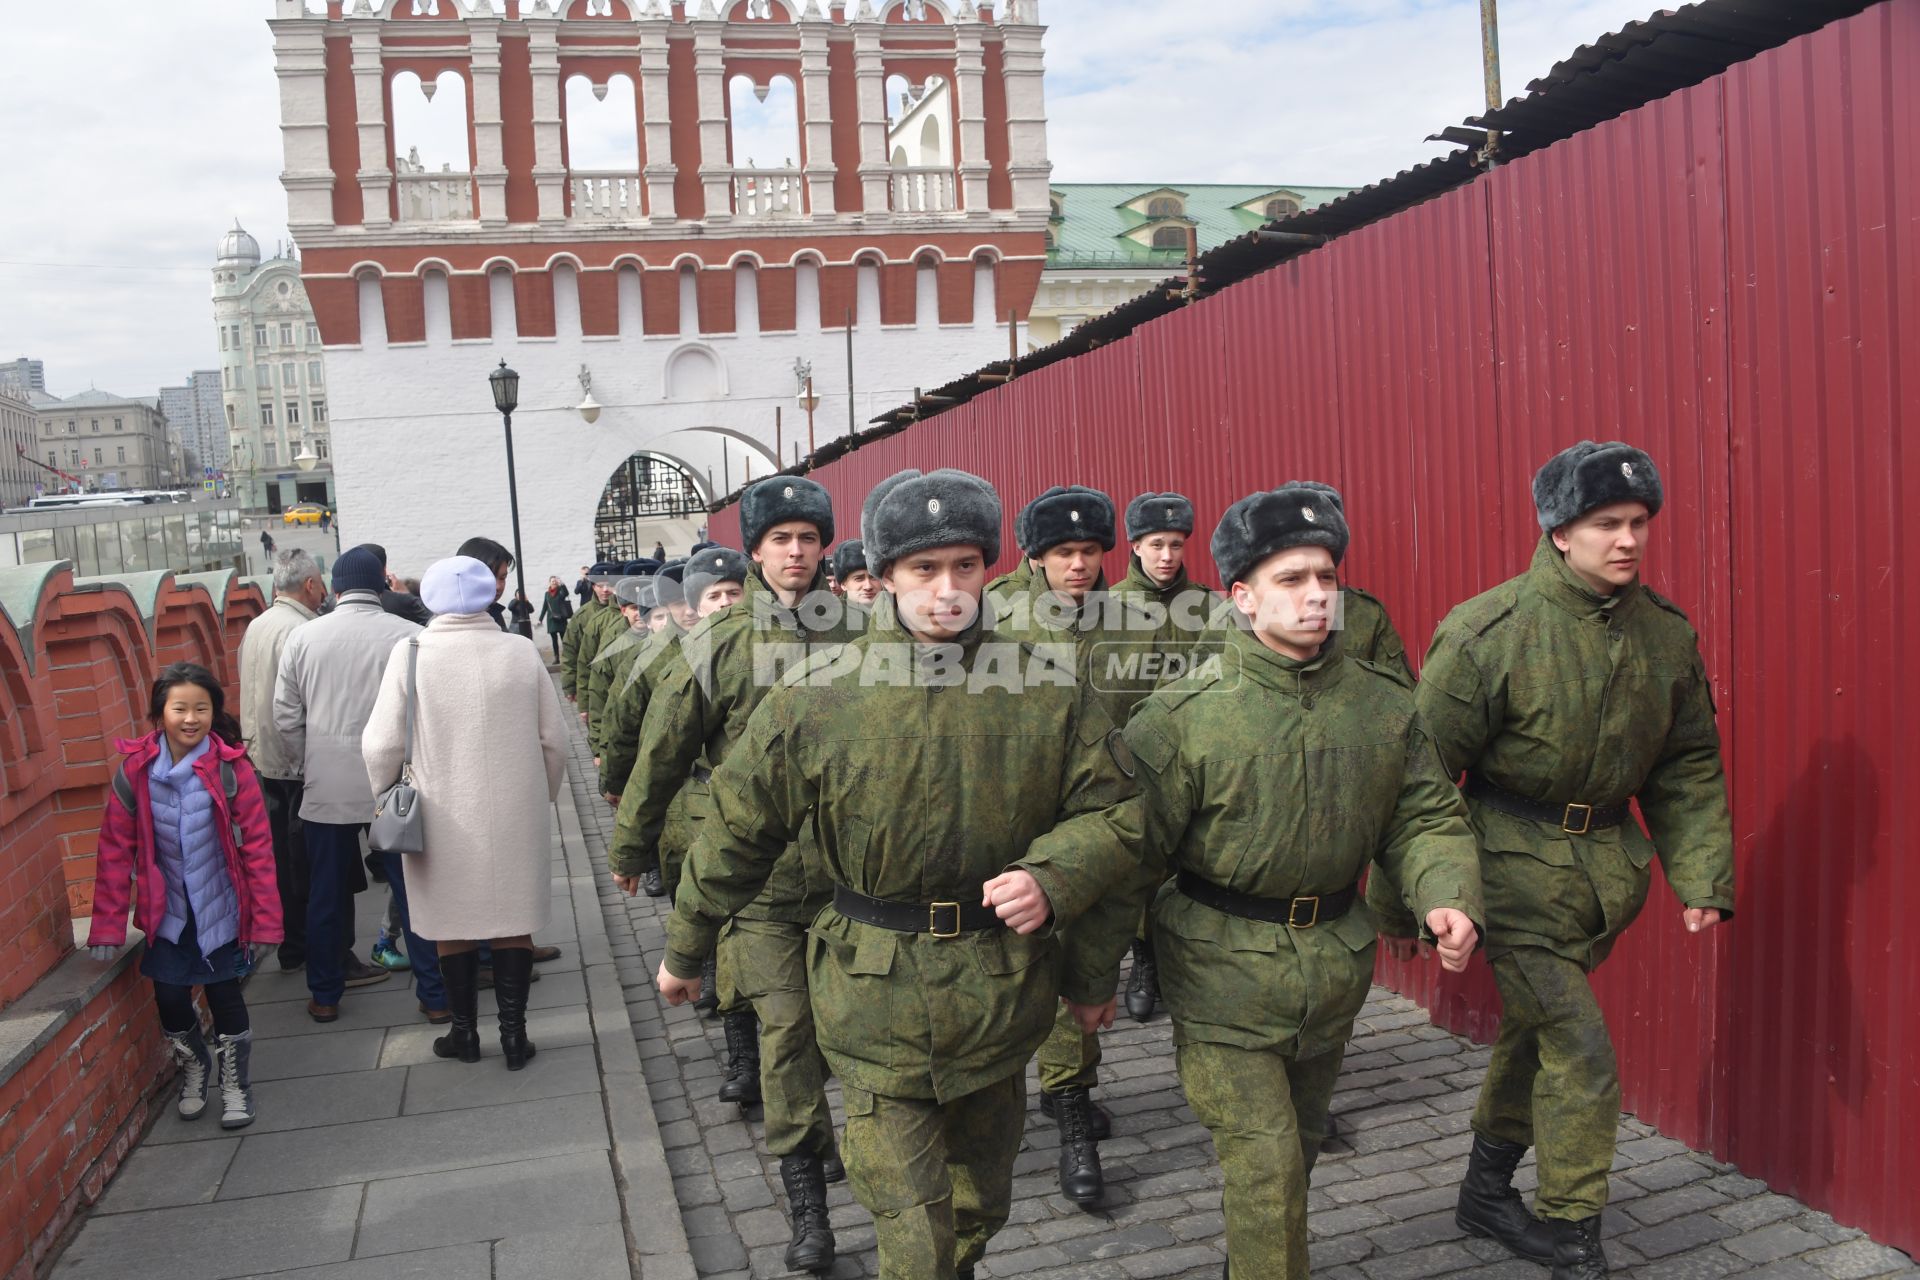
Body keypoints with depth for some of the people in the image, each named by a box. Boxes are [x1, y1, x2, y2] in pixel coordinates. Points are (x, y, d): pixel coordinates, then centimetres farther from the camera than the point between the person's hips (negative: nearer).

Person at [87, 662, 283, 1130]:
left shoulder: (232, 770, -14)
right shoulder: (135, 770, -8)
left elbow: (257, 847, -12)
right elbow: (116, 849, -4)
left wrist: (265, 919, -12)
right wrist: (108, 926, -5)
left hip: (221, 908, -2)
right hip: (167, 911, 2)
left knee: (223, 992, 5)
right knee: (170, 996, 5)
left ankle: (236, 1084, 29)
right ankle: (193, 1070, 36)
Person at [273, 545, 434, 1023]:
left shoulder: (303, 637, 0)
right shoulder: (409, 635, -8)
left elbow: (286, 716, 4)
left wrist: (313, 763, 16)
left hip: (326, 788, 2)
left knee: (326, 894, 14)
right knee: (414, 889, 7)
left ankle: (325, 995, 26)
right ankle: (434, 994, 13)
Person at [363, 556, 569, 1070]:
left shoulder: (410, 653, -11)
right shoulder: (521, 652, -5)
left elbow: (381, 746, -10)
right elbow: (554, 741, 0)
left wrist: (388, 799, 8)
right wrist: (543, 798, 16)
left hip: (443, 820, -1)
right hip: (516, 817, 1)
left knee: (453, 927, 14)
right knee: (513, 923, 12)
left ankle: (464, 1032, 26)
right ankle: (513, 1034, 17)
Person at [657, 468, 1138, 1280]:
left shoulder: (1048, 690, -5)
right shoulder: (818, 695, -9)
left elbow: (1108, 810, 3)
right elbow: (739, 831, 1)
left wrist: (1052, 879, -17)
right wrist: (684, 949, 10)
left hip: (1001, 989, 3)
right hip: (876, 998, -2)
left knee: (981, 1199, 24)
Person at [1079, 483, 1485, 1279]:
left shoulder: (1383, 706, -1)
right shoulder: (1185, 715, -14)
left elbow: (1424, 817, 6)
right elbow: (1131, 850, -10)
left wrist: (1447, 897, -15)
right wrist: (1091, 974, -4)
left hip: (1335, 965, 5)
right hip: (1224, 969, -5)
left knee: (1299, 1146, 22)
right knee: (1265, 1161, -7)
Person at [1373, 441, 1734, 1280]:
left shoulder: (1666, 633, 1)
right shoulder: (1488, 632, -17)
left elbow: (1689, 767, 11)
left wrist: (1701, 873, 2)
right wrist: (1404, 899, -10)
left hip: (1606, 863, 6)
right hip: (1516, 862, -6)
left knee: (1537, 1029, 18)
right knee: (1580, 1051, -7)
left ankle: (1487, 1193, 38)